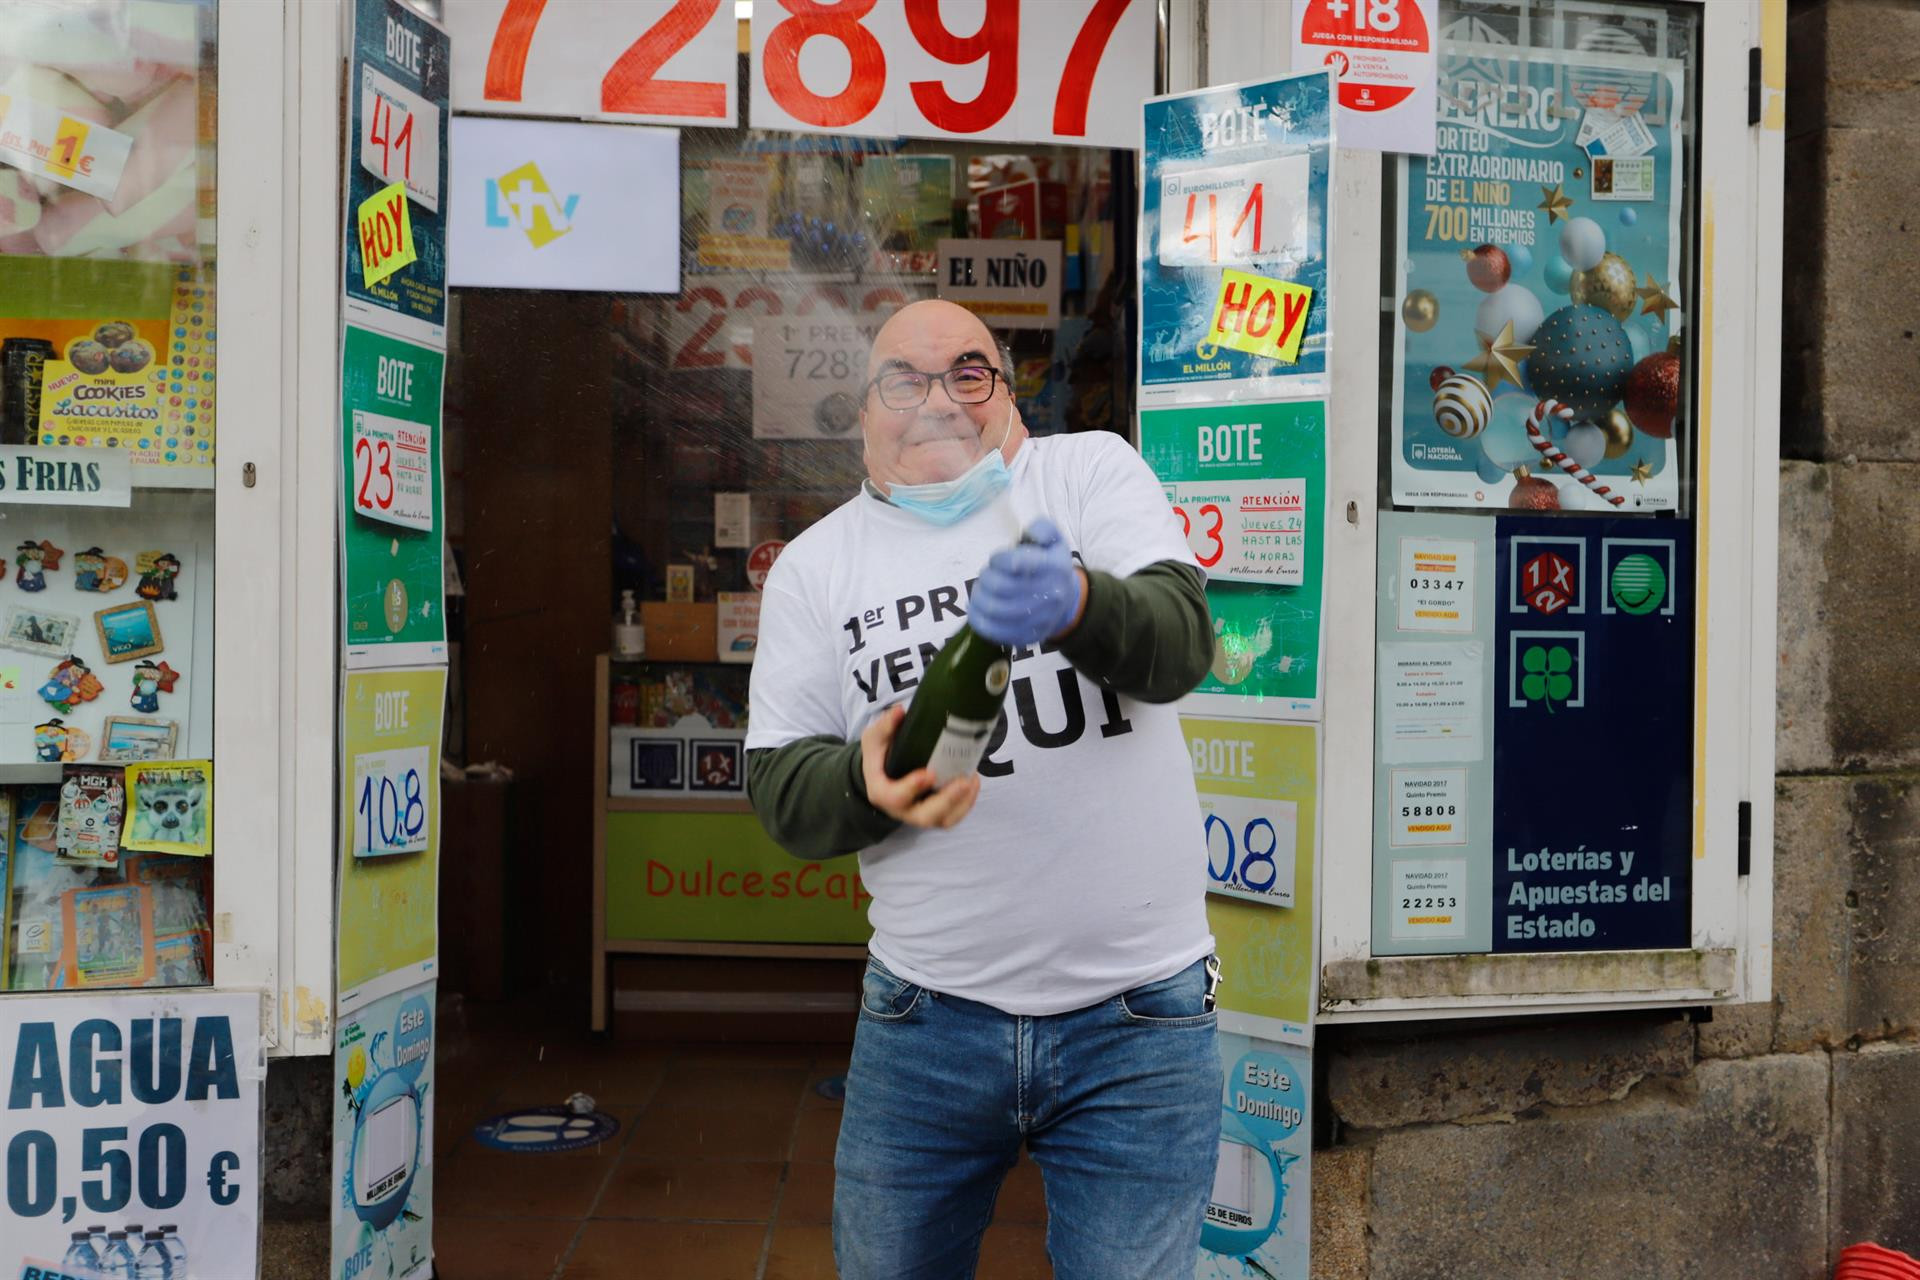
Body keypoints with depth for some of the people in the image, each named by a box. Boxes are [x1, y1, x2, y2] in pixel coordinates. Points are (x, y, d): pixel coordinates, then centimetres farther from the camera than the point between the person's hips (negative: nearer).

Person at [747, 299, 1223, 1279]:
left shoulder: (1092, 470, 2)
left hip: (1139, 1015, -1)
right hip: (925, 1016, 2)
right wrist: (869, 784, -22)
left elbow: (1181, 641, -14)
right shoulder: (813, 565, 5)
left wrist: (1073, 605, -37)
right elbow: (778, 786, 2)